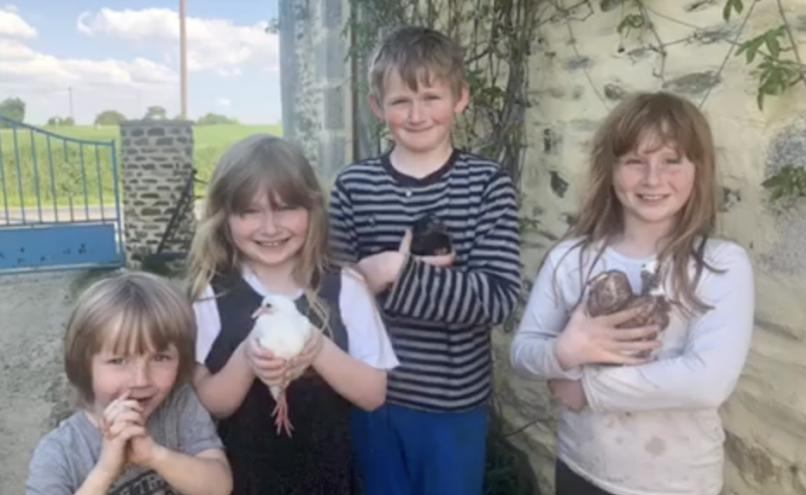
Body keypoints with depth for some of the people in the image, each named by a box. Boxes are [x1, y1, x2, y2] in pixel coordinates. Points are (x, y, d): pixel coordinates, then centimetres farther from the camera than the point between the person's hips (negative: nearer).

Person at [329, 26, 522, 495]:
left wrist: (396, 275, -24)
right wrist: (367, 276, -23)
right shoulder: (353, 185, -5)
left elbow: (498, 297, -18)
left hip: (454, 402, -1)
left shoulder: (487, 182, -10)